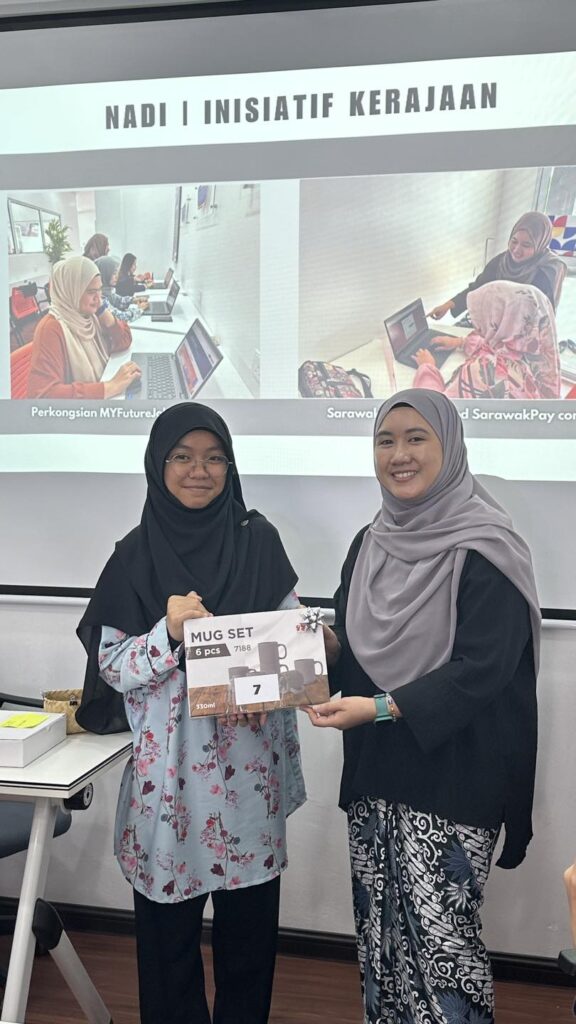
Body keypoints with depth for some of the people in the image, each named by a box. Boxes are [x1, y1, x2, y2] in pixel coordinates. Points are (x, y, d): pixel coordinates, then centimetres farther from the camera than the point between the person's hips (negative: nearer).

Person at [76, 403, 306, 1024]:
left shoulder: (258, 540, 1)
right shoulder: (137, 556, -3)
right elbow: (112, 667, -5)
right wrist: (169, 632, -21)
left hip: (250, 765, 1)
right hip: (169, 767, -1)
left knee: (250, 920, 12)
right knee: (168, 925, 9)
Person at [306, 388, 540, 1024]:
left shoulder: (484, 550, -12)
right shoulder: (370, 544, 8)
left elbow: (483, 667, -18)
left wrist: (383, 707, -24)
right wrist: (322, 644, -6)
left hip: (452, 775, -6)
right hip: (374, 769, 6)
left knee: (437, 936, -2)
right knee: (379, 931, 14)